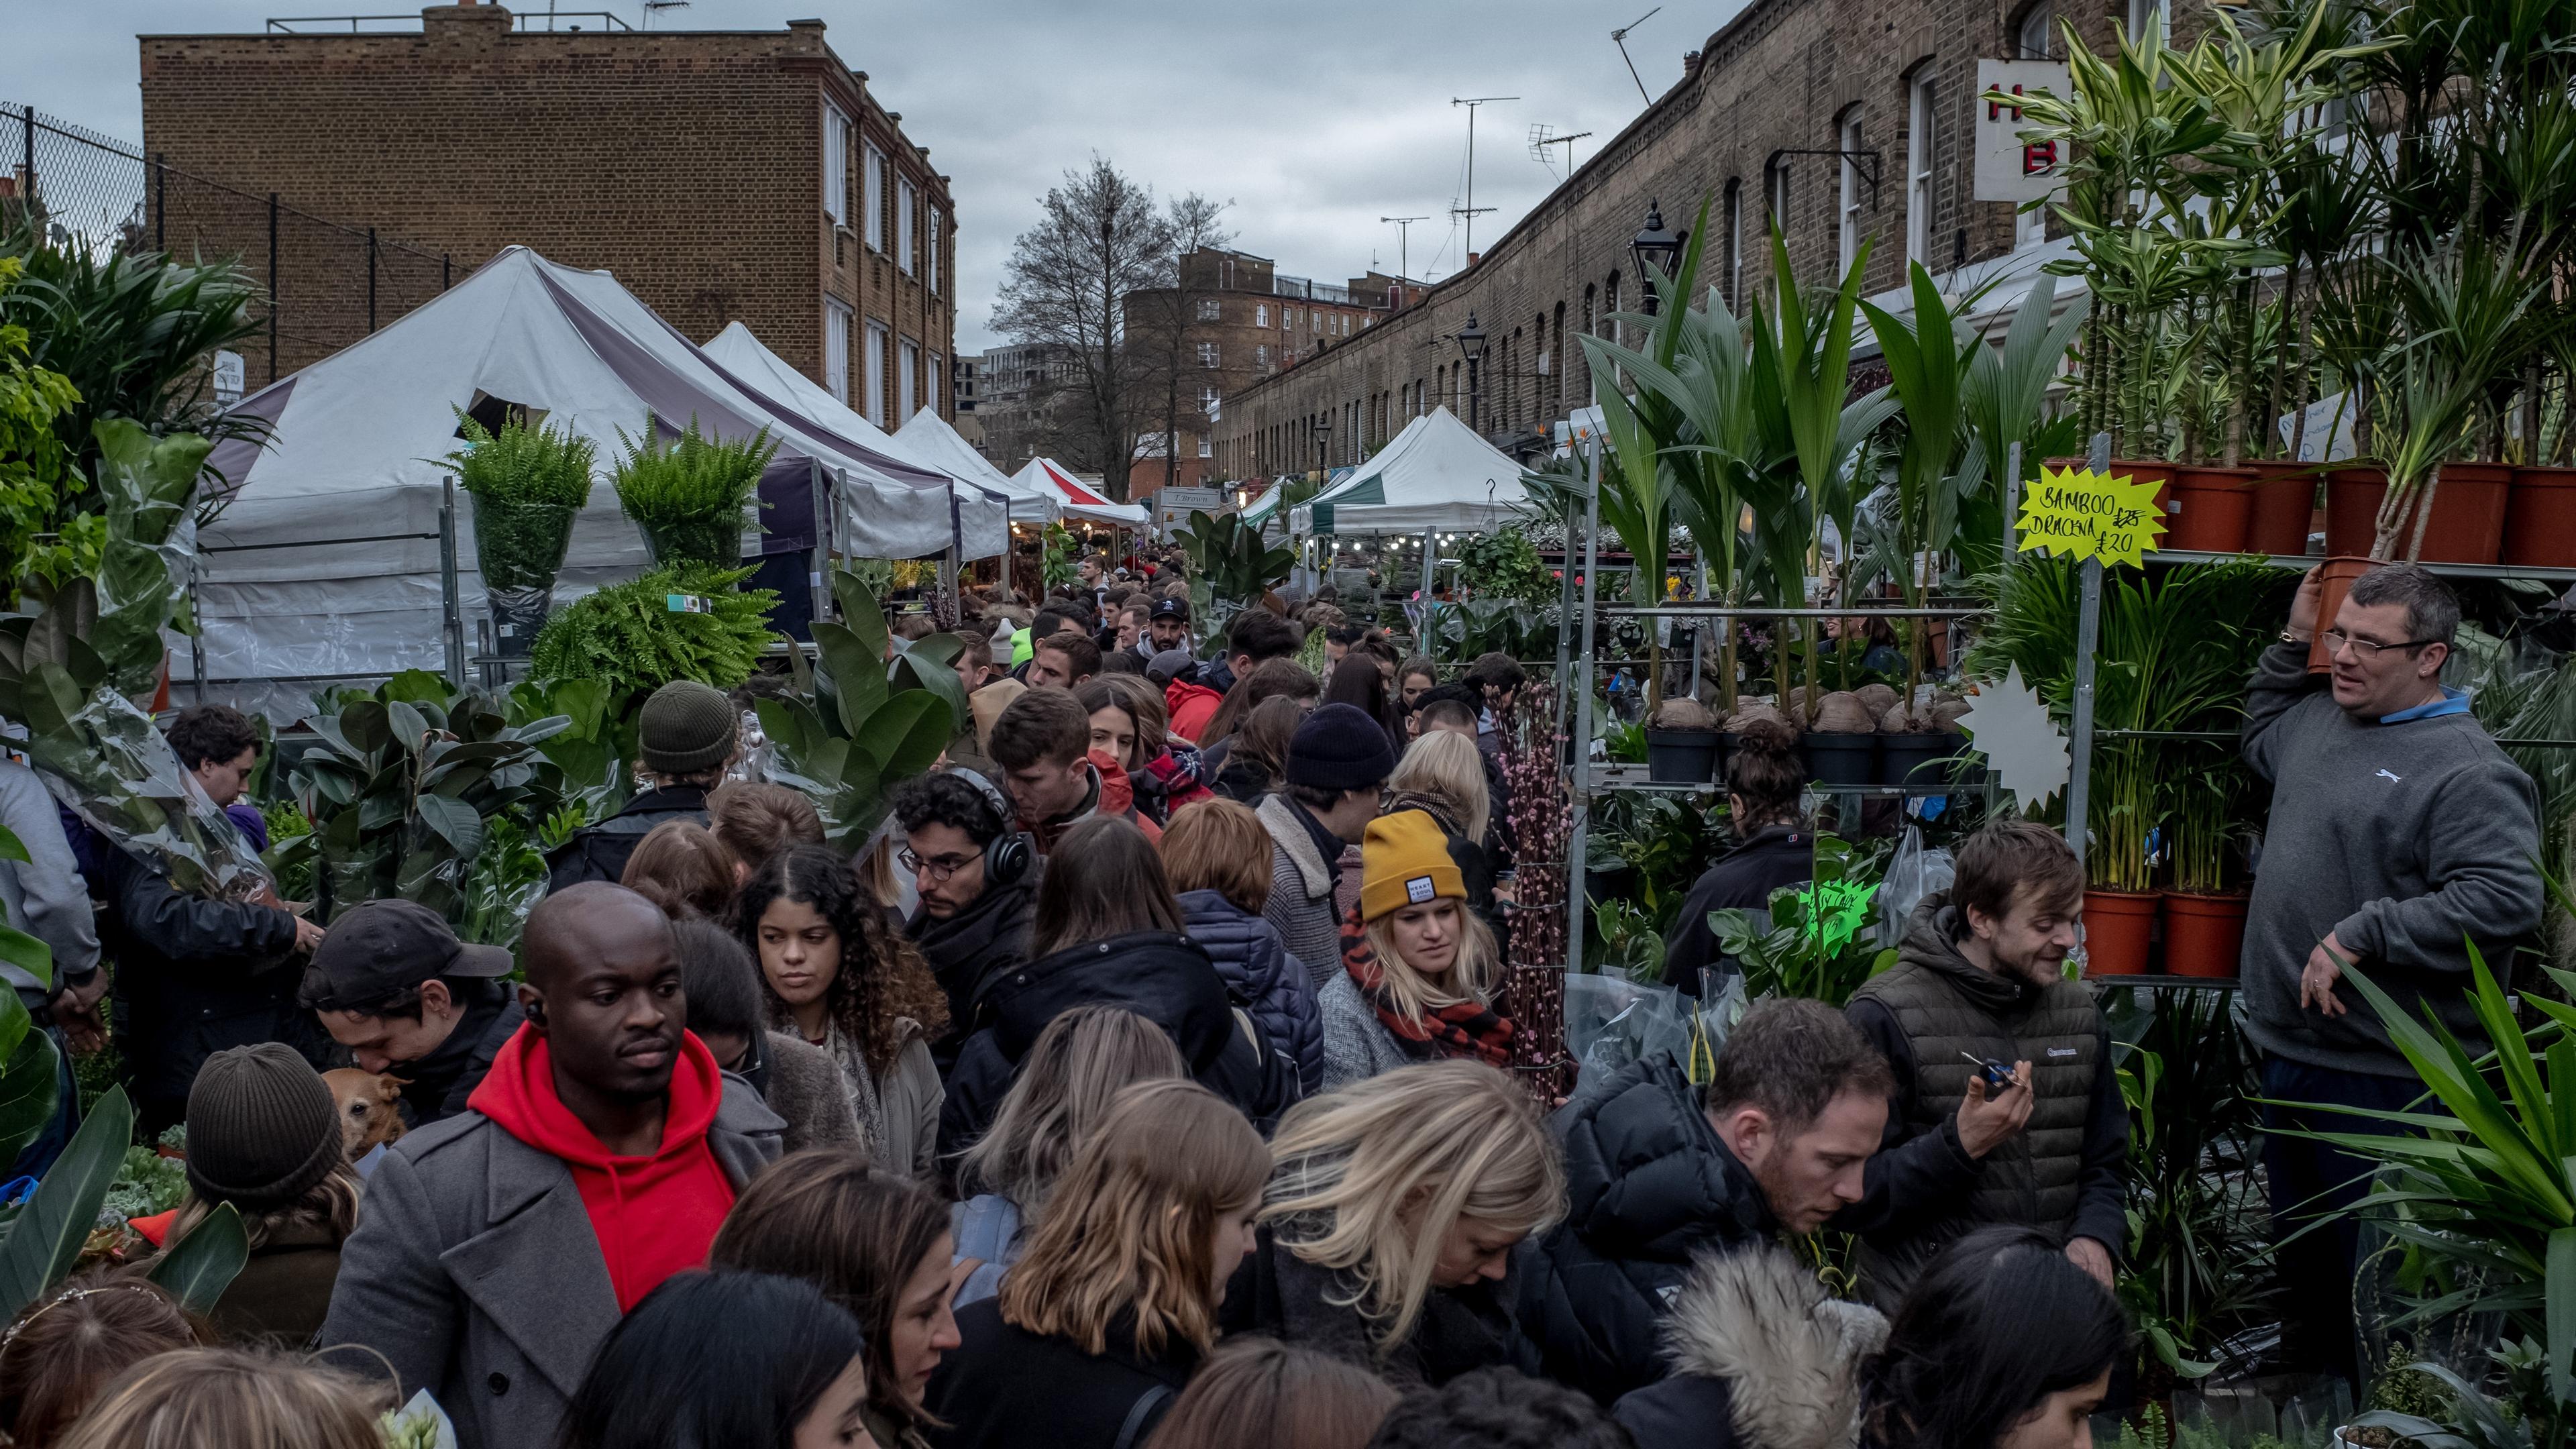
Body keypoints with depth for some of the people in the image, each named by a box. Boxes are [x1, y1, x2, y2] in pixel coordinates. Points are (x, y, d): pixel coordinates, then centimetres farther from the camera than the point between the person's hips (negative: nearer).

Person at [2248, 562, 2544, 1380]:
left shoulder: (2467, 771, -17)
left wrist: (2363, 934, -26)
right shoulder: (2318, 717, 9)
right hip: (2290, 1047, 9)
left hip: (2381, 1075, -9)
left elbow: (2505, 901, -28)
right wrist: (2291, 644, 20)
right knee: (2302, 1249, 22)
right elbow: (2260, 743, 33)